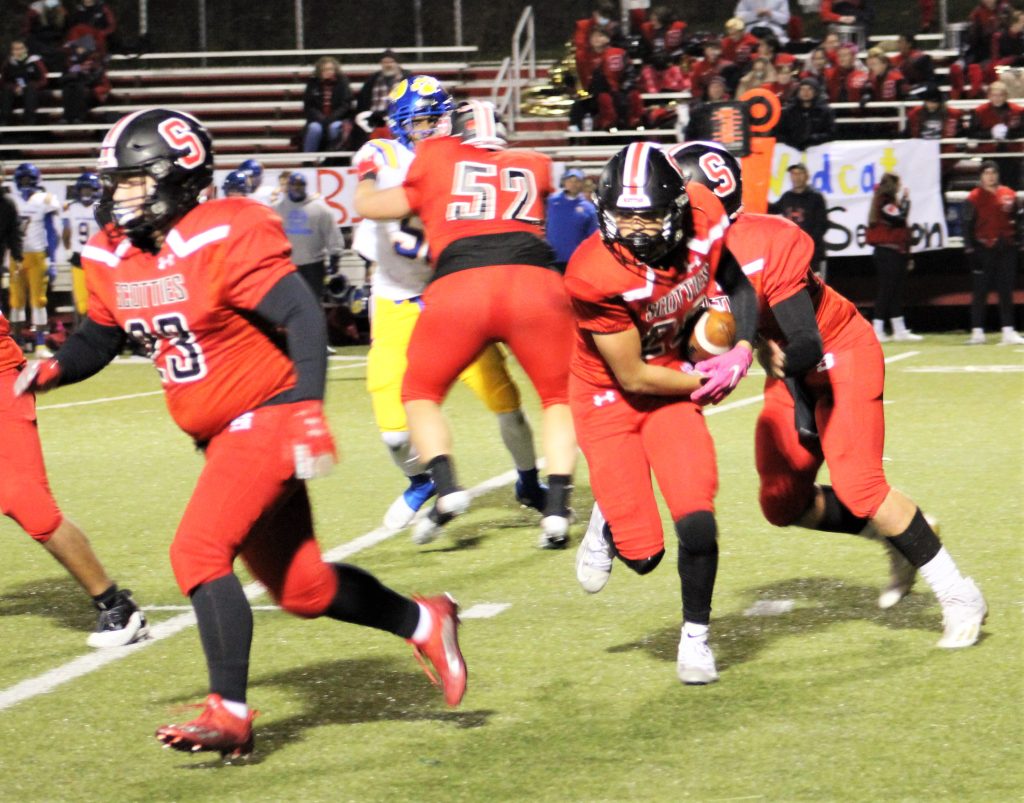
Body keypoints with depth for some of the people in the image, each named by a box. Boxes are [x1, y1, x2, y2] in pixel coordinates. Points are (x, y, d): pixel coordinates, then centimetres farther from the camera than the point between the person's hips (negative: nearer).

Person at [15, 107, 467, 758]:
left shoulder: (223, 240, -19)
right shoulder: (114, 258, 4)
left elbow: (302, 315, -24)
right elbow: (100, 338, 16)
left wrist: (308, 407, -34)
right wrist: (54, 369, -5)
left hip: (266, 419, -9)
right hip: (224, 436, 9)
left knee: (198, 552, -19)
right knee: (303, 589, 13)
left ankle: (230, 715, -13)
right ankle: (425, 623, 33)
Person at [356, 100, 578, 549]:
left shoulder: (437, 157, 20)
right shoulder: (534, 166, 26)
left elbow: (369, 207, 27)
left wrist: (365, 178, 48)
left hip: (460, 285, -1)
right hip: (534, 281, 1)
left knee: (420, 393, 20)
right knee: (559, 397, 20)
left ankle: (446, 487, -1)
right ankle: (557, 507, 3)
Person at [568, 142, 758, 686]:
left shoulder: (704, 220, -18)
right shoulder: (596, 276, -32)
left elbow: (732, 277, 6)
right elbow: (632, 378, -22)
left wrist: (743, 347, -10)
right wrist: (704, 382, -10)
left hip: (671, 380, 3)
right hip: (610, 397, -3)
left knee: (697, 523, -11)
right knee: (643, 555, -4)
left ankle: (696, 637, 15)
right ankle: (607, 522, 34)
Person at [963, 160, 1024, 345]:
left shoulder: (1009, 194, 9)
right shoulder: (974, 197, -1)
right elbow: (968, 225, -4)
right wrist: (970, 249, -9)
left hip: (1006, 248, 3)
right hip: (983, 248, -3)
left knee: (1006, 291, 3)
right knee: (980, 291, -1)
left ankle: (1008, 332, 2)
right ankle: (977, 332, 3)